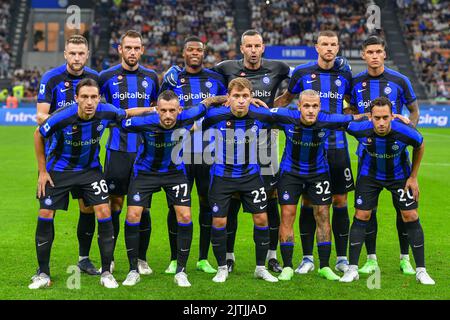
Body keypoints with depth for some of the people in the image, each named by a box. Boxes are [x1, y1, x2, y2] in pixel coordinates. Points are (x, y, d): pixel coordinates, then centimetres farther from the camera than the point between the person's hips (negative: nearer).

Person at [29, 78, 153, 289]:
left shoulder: (106, 112, -22)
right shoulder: (62, 117, -29)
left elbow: (126, 113, 4)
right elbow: (38, 135, -10)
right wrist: (42, 171, -6)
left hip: (90, 169, 2)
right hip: (58, 170, -2)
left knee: (104, 213, -9)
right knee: (45, 215, -4)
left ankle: (106, 273, 3)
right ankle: (43, 274, 10)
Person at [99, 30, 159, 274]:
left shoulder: (150, 77, 8)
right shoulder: (107, 77, 0)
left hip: (145, 149, 2)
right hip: (117, 149, -2)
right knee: (114, 203, 1)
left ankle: (141, 259, 13)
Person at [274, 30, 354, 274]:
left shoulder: (344, 75, 6)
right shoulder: (302, 73, 1)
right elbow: (286, 98, 15)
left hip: (337, 146, 1)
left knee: (340, 201, 3)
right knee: (307, 201, 2)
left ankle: (342, 258, 13)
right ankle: (307, 258, 12)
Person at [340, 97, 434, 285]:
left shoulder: (405, 133, -33)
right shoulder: (360, 129, -31)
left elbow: (419, 147, -9)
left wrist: (413, 177, -4)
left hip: (399, 176, 0)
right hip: (369, 175, 1)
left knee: (411, 217, -4)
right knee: (361, 216, -4)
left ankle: (421, 270, 6)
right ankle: (352, 269, 6)